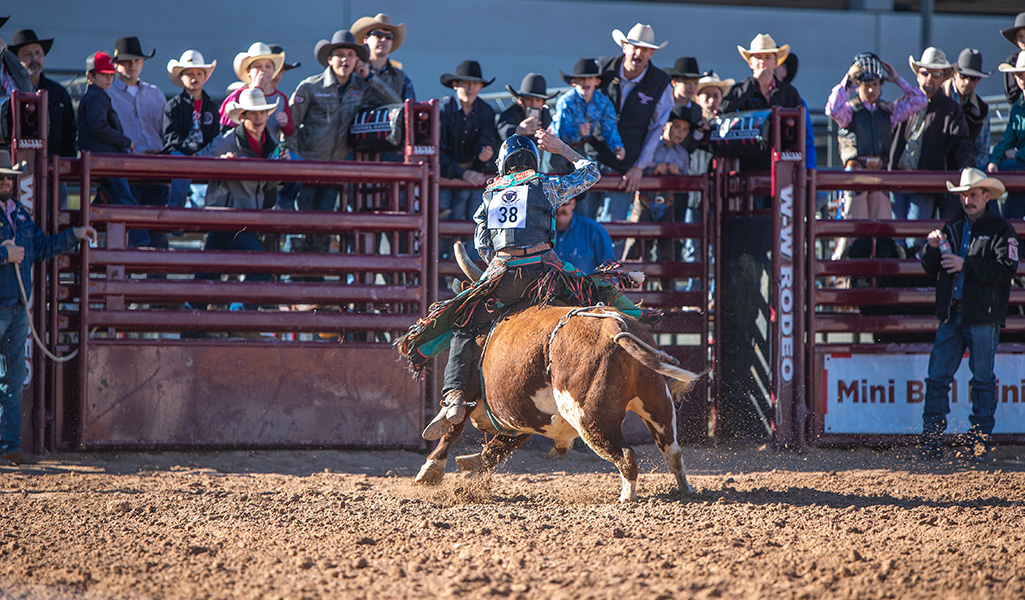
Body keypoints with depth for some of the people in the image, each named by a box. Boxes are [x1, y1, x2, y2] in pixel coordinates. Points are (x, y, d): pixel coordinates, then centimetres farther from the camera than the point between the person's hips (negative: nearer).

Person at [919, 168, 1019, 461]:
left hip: (983, 317, -5)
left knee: (982, 380, 1)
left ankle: (981, 440, 8)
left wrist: (965, 265, -18)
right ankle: (931, 441, 3)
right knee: (937, 377, 0)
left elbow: (1006, 269, -15)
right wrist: (932, 248, -4)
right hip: (951, 315, 5)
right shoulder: (952, 228, 15)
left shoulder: (1001, 230, -1)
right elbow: (931, 270, 16)